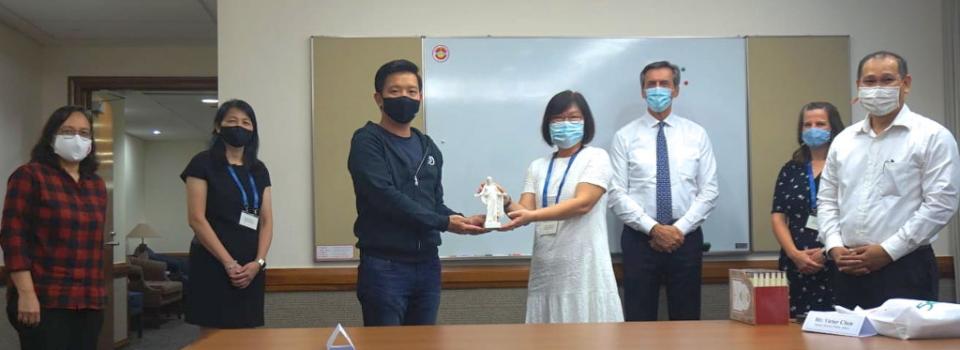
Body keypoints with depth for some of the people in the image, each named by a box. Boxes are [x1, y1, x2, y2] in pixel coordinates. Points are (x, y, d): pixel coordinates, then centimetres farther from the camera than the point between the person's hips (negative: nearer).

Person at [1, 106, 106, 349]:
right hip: (45, 302, -6)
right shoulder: (29, 176, -1)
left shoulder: (97, 185, 16)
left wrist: (98, 291, 14)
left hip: (89, 302, 6)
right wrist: (26, 293, -15)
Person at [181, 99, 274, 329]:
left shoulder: (259, 170, 14)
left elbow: (266, 221, 9)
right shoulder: (203, 164, -1)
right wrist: (228, 262, -14)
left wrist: (258, 262, -7)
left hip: (250, 269, 5)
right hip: (213, 265, -5)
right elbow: (196, 219, -9)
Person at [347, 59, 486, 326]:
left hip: (427, 264, 7)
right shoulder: (367, 141, -6)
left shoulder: (428, 148, 15)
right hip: (384, 266, -6)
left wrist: (463, 221, -5)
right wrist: (445, 223, -17)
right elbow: (386, 197, -19)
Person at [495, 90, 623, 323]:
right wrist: (506, 203, -18)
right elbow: (526, 210, 4)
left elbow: (583, 203, -14)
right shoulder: (538, 166, 13)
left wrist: (532, 215, -24)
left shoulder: (596, 157, 0)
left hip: (584, 267, -4)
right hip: (546, 268, 4)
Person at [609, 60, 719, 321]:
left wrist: (680, 228, -11)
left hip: (686, 238, 1)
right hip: (639, 238, -1)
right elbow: (617, 194, -5)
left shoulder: (696, 134, 6)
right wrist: (653, 228, -14)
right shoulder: (625, 136, 1)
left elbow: (709, 191, 1)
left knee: (687, 321, 8)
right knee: (639, 321, 4)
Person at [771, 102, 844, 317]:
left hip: (836, 264, -3)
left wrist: (827, 251, -12)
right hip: (796, 265, 4)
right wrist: (794, 253, -5)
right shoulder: (790, 170, 13)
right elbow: (778, 217, 8)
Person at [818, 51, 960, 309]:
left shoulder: (932, 136, -2)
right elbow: (827, 200, 14)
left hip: (905, 268, -4)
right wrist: (834, 247, -2)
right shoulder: (843, 140, 13)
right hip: (849, 271, 5)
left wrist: (887, 251, -13)